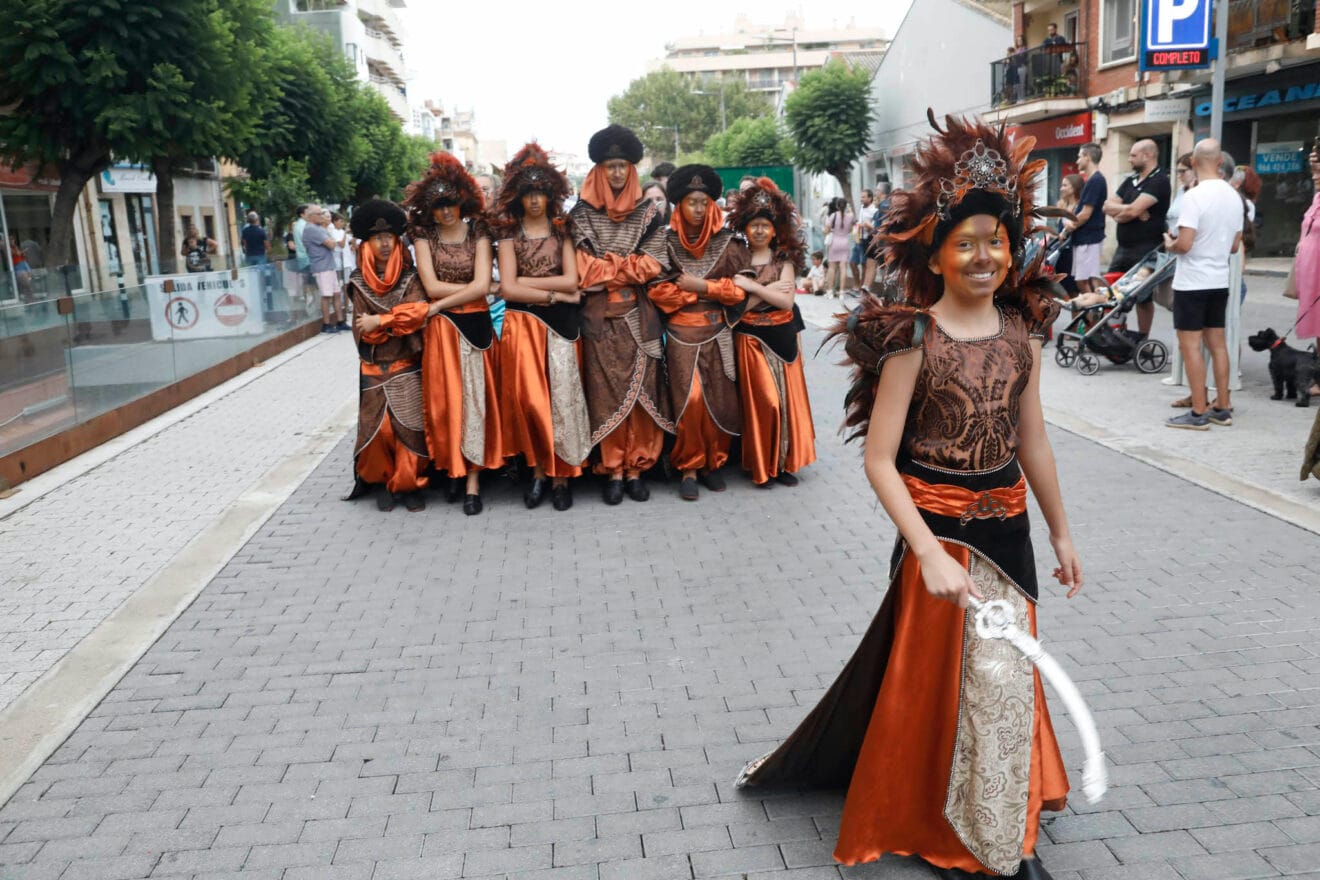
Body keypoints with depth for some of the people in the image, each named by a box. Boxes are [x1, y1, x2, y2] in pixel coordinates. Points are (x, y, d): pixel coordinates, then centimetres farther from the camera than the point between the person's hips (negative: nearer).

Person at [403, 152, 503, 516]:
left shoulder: (478, 231, 1)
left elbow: (481, 286, -9)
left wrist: (440, 305, -7)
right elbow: (431, 287, -6)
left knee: (473, 396, -2)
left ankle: (472, 480, 1)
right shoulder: (424, 235, 4)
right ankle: (452, 469, 15)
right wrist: (472, 288, -6)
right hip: (439, 330, 1)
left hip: (475, 325, -1)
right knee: (444, 399, 2)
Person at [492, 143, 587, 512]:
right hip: (523, 324, 0)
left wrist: (527, 281, -4)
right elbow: (507, 287, -4)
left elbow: (571, 280, -3)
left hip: (560, 324, 0)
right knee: (529, 398, -5)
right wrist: (553, 295, -6)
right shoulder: (509, 232, 7)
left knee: (561, 395, -4)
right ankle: (539, 470, 8)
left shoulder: (563, 229, 8)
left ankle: (560, 474, 4)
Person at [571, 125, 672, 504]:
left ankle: (635, 467, 5)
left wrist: (607, 268, -5)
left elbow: (653, 264, 2)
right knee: (606, 388, -3)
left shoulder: (647, 212, 10)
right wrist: (630, 266, -6)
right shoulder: (582, 213, 6)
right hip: (600, 315, -1)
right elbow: (581, 268, -2)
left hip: (638, 314, 1)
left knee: (640, 386, -2)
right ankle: (613, 469, 3)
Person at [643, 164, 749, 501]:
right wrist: (714, 290, -6)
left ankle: (713, 463, 15)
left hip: (717, 333, 2)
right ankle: (689, 467, 3)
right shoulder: (666, 242, 2)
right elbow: (658, 290, -5)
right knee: (689, 400, -11)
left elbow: (740, 289, 0)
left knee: (719, 399, -1)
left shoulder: (726, 242, 4)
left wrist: (701, 286, -10)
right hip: (681, 333, -1)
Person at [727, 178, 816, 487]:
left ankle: (782, 462, 14)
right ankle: (761, 464, 6)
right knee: (762, 399, -7)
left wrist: (754, 287, -16)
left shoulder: (784, 260, 5)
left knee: (786, 396, 3)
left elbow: (787, 301, -8)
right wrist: (771, 289, -12)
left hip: (782, 336, 2)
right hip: (751, 338, -2)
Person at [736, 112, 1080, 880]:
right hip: (940, 526, -5)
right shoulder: (913, 339, -15)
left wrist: (1061, 532, 16)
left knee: (1005, 673, 17)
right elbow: (880, 460, -18)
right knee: (943, 675, 3)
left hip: (1009, 527, 5)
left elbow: (1033, 442, 11)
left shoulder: (1023, 330, 2)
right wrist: (930, 553, -25)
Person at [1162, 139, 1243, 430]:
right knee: (1217, 343, 13)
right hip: (1220, 281, 7)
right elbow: (1235, 245, 12)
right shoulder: (1234, 197, 6)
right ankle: (1222, 408, 18)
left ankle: (1199, 412, -1)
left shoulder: (1194, 196, -17)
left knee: (1190, 345, -2)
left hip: (1192, 282, -7)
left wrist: (1169, 245, -2)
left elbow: (1184, 244, -22)